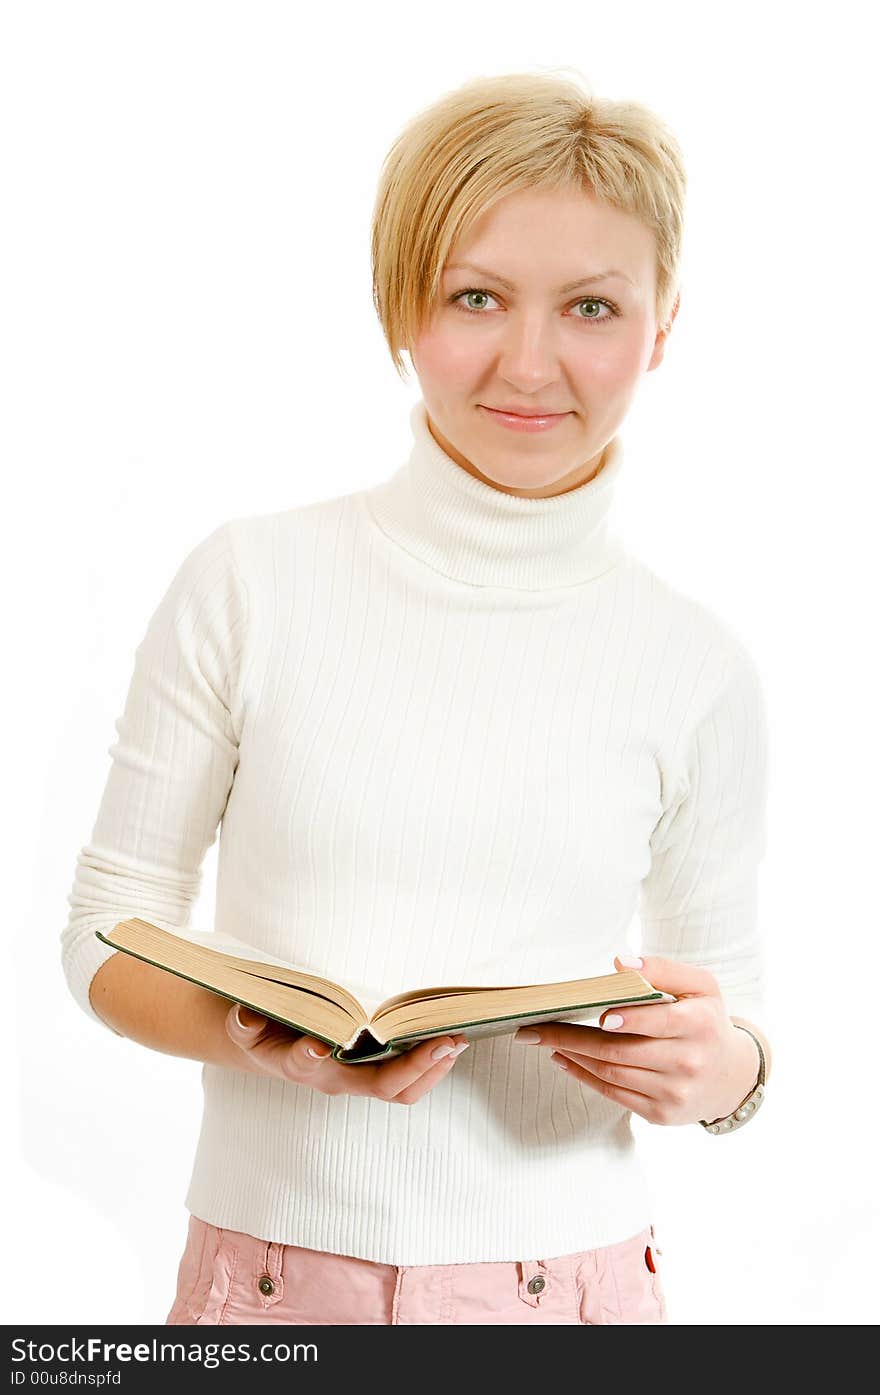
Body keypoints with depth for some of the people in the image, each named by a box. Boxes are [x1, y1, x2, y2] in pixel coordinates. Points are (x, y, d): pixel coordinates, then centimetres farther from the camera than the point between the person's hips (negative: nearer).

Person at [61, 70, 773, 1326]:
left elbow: (738, 1012, 7)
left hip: (565, 1275, 1)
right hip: (268, 1270, 0)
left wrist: (724, 1068, -16)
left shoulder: (697, 669, -3)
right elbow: (108, 934, 0)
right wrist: (255, 1036, -20)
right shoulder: (248, 586, -6)